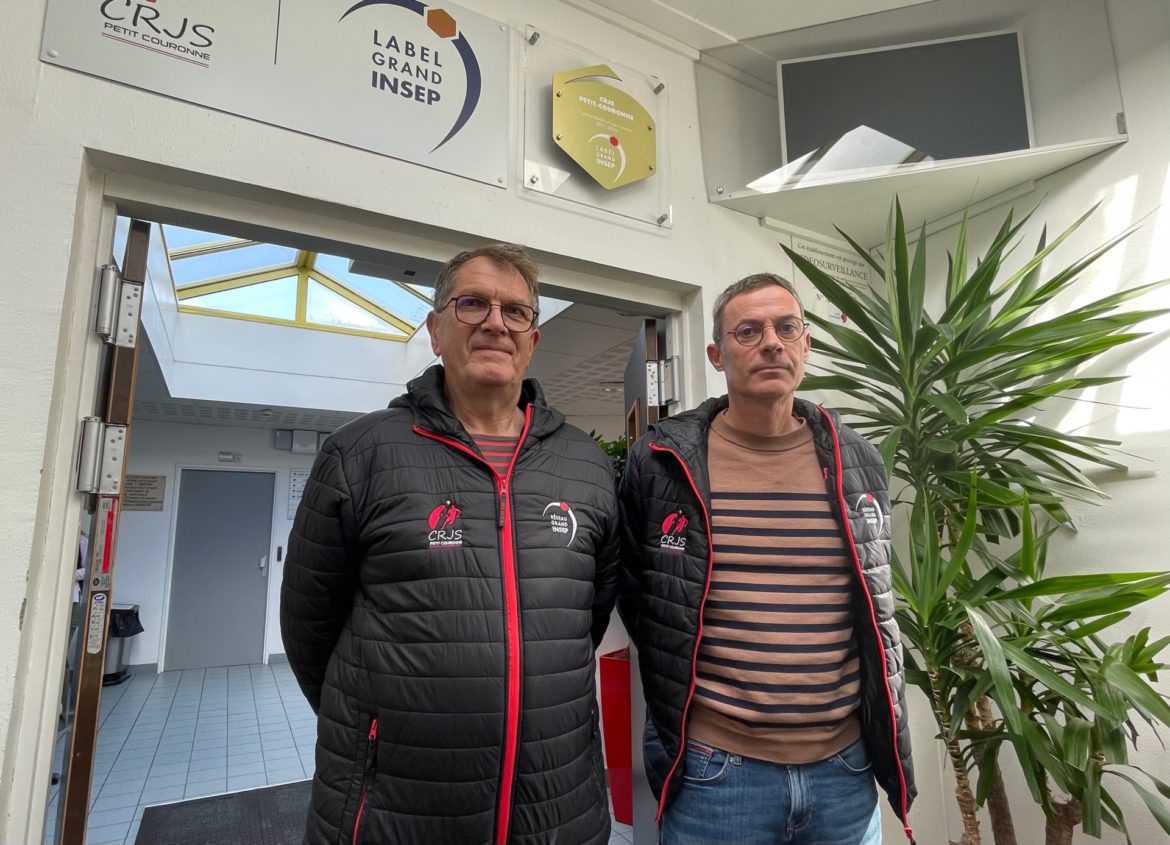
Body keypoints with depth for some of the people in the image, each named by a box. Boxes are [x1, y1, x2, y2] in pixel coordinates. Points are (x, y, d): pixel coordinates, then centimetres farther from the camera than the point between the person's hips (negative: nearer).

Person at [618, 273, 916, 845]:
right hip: (715, 770, -3)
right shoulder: (661, 463, -11)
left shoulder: (856, 465, 1)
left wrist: (883, 733, 14)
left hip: (845, 764, 4)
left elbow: (875, 606, 13)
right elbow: (629, 589, 1)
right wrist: (675, 705, 5)